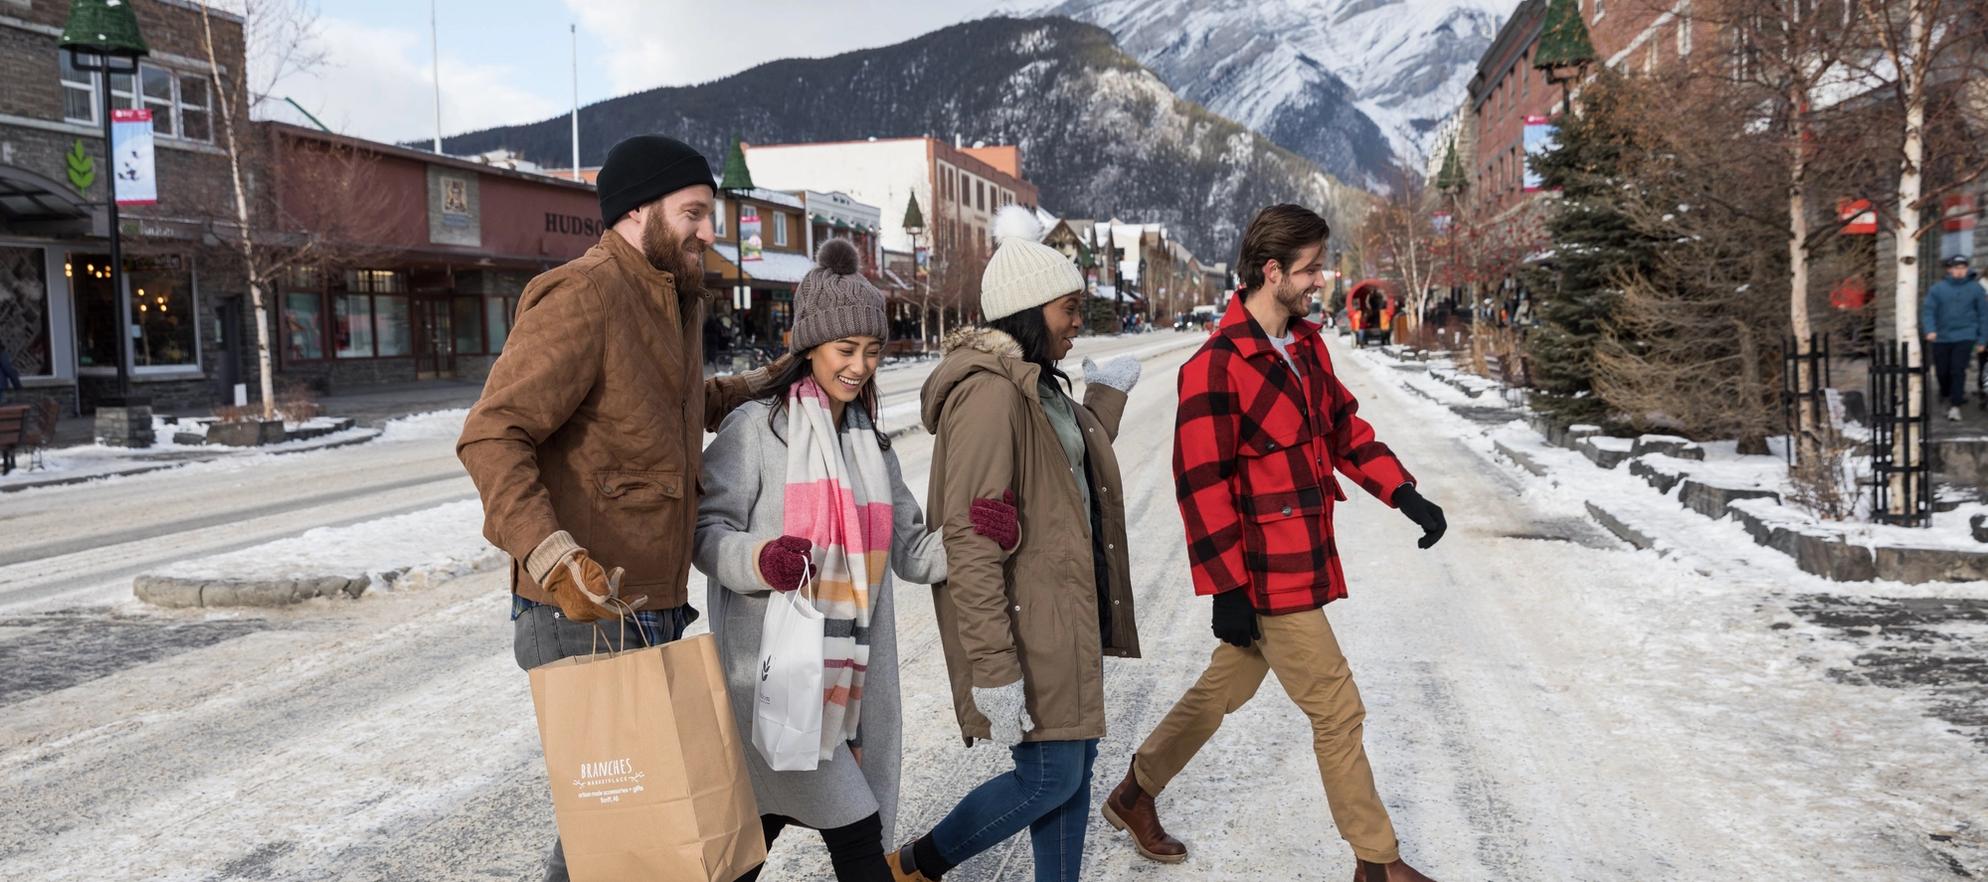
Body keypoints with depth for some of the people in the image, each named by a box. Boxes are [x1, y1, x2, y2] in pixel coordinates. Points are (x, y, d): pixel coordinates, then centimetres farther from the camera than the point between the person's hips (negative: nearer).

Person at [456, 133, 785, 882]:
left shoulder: (675, 299, 14)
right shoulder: (582, 298, -16)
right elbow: (491, 436, -22)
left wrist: (759, 387, 17)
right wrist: (552, 556, -34)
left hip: (652, 612, 9)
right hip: (585, 621, -9)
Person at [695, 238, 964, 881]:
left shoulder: (870, 442, 15)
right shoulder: (756, 428, -6)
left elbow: (911, 552, 12)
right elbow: (706, 530, -8)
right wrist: (760, 560, -28)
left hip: (849, 679, 6)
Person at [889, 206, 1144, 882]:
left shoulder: (1039, 384, 11)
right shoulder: (989, 393, -20)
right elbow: (969, 539, -24)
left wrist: (1106, 395, 18)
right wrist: (993, 668, -25)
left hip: (1068, 610, 10)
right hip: (1026, 620, -10)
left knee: (1076, 764, 14)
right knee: (1050, 777, -2)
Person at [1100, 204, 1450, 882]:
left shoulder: (1305, 345, 8)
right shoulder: (1217, 366, -20)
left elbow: (1344, 428, 17)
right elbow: (1202, 485, -20)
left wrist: (1404, 494, 3)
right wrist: (1227, 589, -18)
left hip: (1300, 565, 9)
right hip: (1268, 577, -9)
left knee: (1224, 690, 20)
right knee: (1337, 712, 1)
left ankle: (1135, 796, 38)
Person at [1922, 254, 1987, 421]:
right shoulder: (1937, 288, 0)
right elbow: (1927, 311, -3)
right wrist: (1929, 330, -21)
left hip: (1965, 337, -1)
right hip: (1941, 338, 1)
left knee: (1958, 370, -11)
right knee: (1942, 371, 8)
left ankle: (1955, 406, -6)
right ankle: (1946, 394, 37)